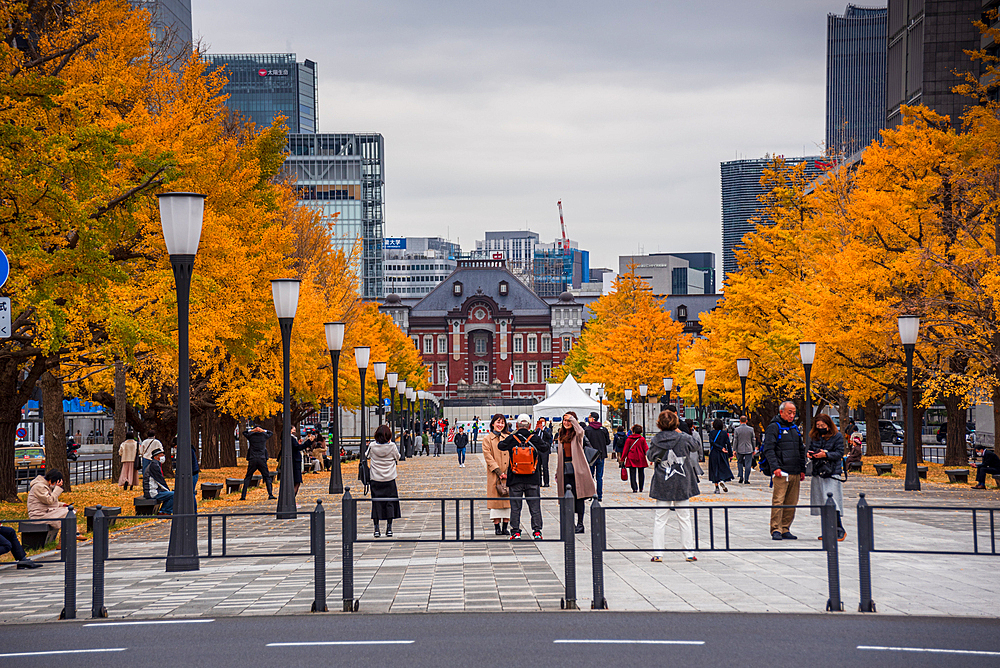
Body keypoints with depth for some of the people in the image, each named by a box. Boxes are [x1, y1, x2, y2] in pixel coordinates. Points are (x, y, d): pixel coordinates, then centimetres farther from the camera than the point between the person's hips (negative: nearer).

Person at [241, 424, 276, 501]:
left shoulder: (251, 436, 2)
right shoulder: (264, 436, 3)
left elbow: (244, 433, 23)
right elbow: (271, 434, 25)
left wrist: (252, 430, 9)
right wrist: (263, 430, 9)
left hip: (252, 460, 0)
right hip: (262, 460, 0)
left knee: (247, 478, 6)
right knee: (267, 477, 8)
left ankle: (243, 496, -1)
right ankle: (270, 494, -2)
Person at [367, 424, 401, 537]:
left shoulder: (372, 446, -7)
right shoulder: (392, 446, -10)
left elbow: (368, 456, 9)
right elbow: (397, 457, 7)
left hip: (376, 479, 1)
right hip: (389, 479, -1)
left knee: (376, 503, 5)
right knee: (390, 503, 7)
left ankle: (376, 529, 3)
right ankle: (389, 528, 6)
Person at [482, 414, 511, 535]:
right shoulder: (487, 439, 2)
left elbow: (512, 456, 11)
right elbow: (488, 457, -6)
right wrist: (499, 472, -14)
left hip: (508, 475, 4)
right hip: (494, 475, -4)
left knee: (507, 500, 2)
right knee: (495, 500, -3)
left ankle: (505, 527, 8)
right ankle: (497, 526, 2)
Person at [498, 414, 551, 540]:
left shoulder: (511, 439, -5)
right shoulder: (535, 439, -4)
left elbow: (500, 446, 12)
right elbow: (545, 450, 9)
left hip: (515, 480, 0)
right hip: (533, 480, 0)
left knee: (515, 507, 6)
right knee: (535, 507, 7)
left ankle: (515, 532, 4)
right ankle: (537, 531, 3)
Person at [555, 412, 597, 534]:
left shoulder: (577, 435, -2)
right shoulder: (561, 436, 15)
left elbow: (580, 431, -29)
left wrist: (572, 418, -19)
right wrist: (557, 472, 17)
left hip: (577, 469, -5)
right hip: (565, 470, 5)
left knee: (578, 497, -3)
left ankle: (580, 524, 1)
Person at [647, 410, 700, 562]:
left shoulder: (656, 441, -8)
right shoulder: (683, 439, -9)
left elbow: (650, 457, 9)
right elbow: (695, 446, 12)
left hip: (662, 486, 0)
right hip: (682, 485, 0)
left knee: (660, 519, 6)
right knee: (684, 518, 8)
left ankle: (657, 554, 3)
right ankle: (689, 553, 10)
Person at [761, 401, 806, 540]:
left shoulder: (795, 428, 21)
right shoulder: (774, 427, -2)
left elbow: (801, 450, 27)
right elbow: (768, 449, -10)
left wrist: (802, 470, 20)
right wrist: (775, 467, -20)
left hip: (795, 473, 7)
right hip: (781, 472, -7)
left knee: (791, 503, 6)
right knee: (778, 501, -12)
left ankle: (785, 529, 13)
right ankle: (776, 530, -11)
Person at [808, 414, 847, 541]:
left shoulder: (837, 436, -3)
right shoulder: (814, 437, 13)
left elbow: (839, 453, -8)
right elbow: (810, 449, 19)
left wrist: (826, 454, -21)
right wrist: (809, 454, -4)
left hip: (833, 473, -6)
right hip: (817, 473, 6)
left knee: (832, 503, -13)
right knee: (822, 505, 8)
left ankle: (840, 531, -7)